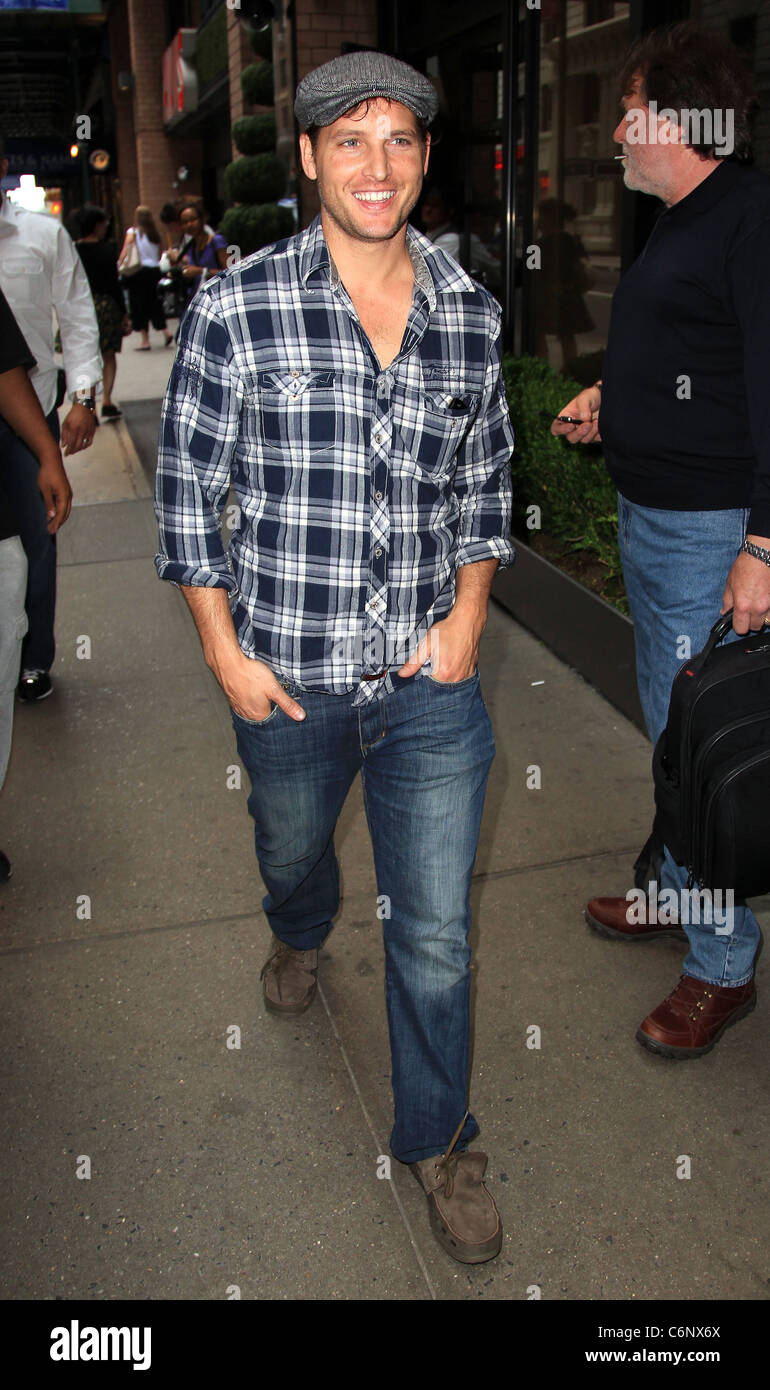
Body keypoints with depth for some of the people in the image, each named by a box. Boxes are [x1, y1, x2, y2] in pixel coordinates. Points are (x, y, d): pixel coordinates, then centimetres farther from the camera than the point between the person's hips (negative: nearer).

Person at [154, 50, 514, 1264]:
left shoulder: (472, 315, -1)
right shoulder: (236, 310, -9)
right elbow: (187, 489, -4)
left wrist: (470, 613, -2)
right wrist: (226, 653, -6)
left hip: (432, 678, 1)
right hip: (289, 678, -1)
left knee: (436, 930, 7)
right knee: (292, 855, 27)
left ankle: (437, 1137, 32)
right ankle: (302, 936, 65)